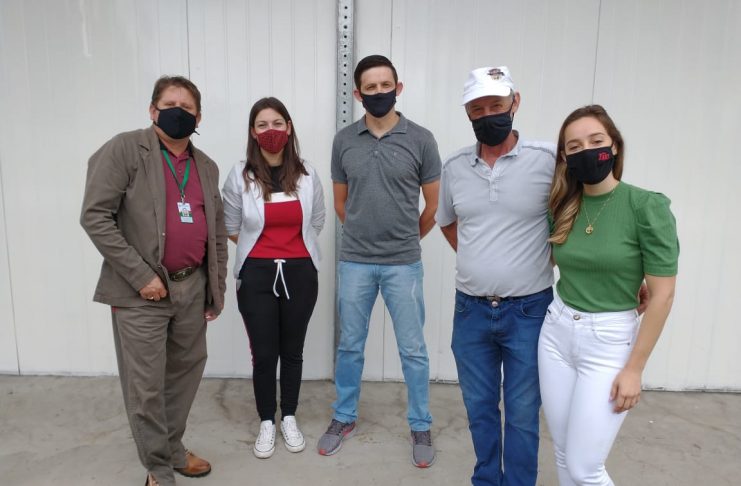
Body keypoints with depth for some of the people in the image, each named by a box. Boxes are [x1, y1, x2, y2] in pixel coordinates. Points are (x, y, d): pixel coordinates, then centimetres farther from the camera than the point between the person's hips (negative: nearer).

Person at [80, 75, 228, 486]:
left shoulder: (207, 167, 10)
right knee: (146, 387, 4)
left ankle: (172, 448, 39)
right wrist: (140, 275, -17)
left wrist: (217, 287, 11)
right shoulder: (125, 149, -7)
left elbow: (217, 232, 14)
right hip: (141, 291, -5)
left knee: (186, 372, 17)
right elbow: (95, 216, -13)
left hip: (192, 287, 6)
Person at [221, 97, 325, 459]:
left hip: (299, 274, 1)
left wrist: (293, 249, 8)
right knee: (264, 353, 6)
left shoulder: (307, 175, -1)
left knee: (292, 350, 13)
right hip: (257, 276, -1)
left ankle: (289, 419, 32)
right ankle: (266, 422, 27)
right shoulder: (240, 176, -6)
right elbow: (231, 228, 3)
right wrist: (261, 249, 5)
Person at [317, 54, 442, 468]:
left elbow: (434, 205, 3)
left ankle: (421, 428, 27)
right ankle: (345, 418, 34)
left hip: (404, 264, -2)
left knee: (413, 349, 9)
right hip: (354, 263, 2)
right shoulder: (344, 141, 2)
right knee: (350, 346, 14)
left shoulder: (421, 139, -5)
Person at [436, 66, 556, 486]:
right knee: (479, 408, 19)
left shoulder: (548, 159, -11)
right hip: (470, 310, 4)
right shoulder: (454, 167, 2)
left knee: (522, 414, 11)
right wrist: (478, 259, 9)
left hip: (528, 311, -3)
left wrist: (547, 258, -3)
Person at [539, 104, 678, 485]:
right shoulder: (563, 207, 1)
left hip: (609, 342, -5)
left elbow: (662, 295, -13)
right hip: (556, 334, 5)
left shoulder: (647, 206, -14)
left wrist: (634, 369, -11)